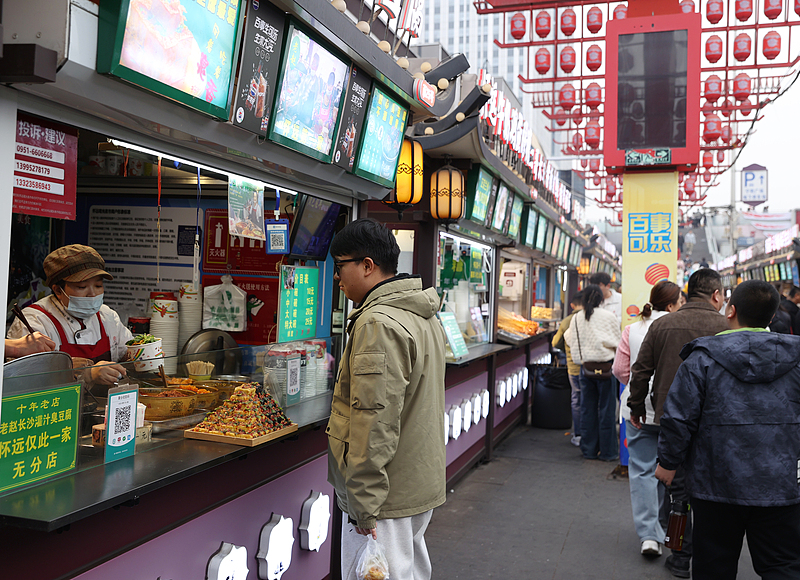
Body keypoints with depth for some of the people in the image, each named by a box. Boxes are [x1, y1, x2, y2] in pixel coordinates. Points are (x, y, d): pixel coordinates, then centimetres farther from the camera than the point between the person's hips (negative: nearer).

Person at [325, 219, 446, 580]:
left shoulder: (379, 323, -21)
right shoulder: (424, 316, 11)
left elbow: (375, 421, -26)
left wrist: (364, 504, -21)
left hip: (387, 495, -10)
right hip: (422, 481, 10)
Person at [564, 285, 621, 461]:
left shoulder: (576, 318, 1)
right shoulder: (608, 317, -6)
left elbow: (570, 340, 9)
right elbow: (617, 343, -1)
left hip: (585, 366, 3)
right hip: (605, 366, -3)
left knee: (587, 408, 11)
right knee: (606, 409, 5)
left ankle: (589, 449, 18)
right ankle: (608, 451, 11)